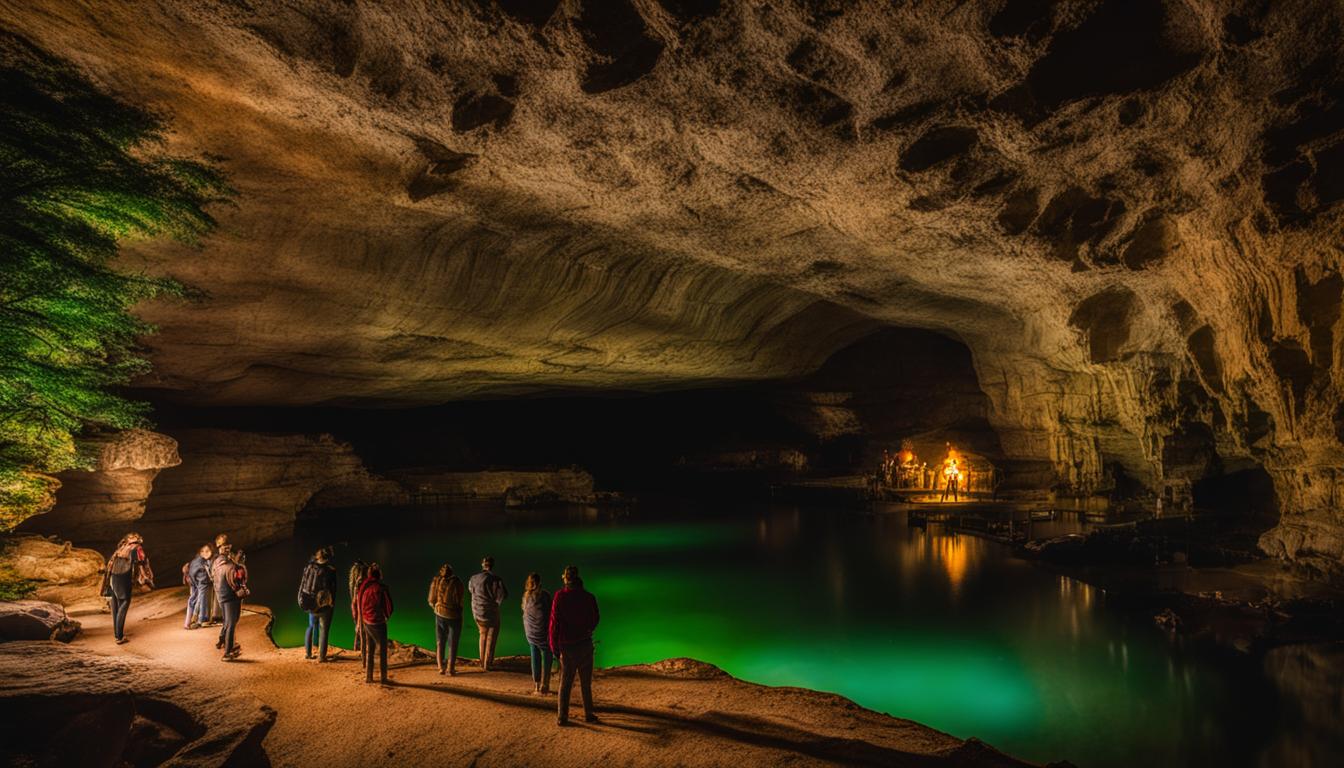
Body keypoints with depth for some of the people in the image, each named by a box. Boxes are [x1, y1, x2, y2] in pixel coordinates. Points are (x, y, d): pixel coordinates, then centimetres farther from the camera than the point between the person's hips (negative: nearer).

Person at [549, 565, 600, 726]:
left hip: (567, 647, -1)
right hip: (585, 644, 1)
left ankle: (562, 717, 10)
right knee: (586, 682, 13)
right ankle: (588, 714, 19)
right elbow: (595, 620, 7)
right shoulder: (589, 597, -6)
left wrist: (554, 647, 0)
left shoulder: (560, 597, -12)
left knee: (565, 683, 10)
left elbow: (554, 623, -10)